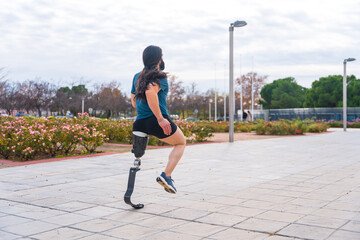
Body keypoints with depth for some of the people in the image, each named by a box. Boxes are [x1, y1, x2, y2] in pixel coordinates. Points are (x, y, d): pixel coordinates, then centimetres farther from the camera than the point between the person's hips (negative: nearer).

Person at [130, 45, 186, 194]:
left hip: (139, 123, 7)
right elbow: (150, 92, -28)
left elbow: (133, 101, 22)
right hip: (157, 122, -7)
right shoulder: (159, 76, -8)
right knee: (181, 143, 17)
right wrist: (160, 118, -25)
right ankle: (166, 176, 0)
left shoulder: (137, 76, 16)